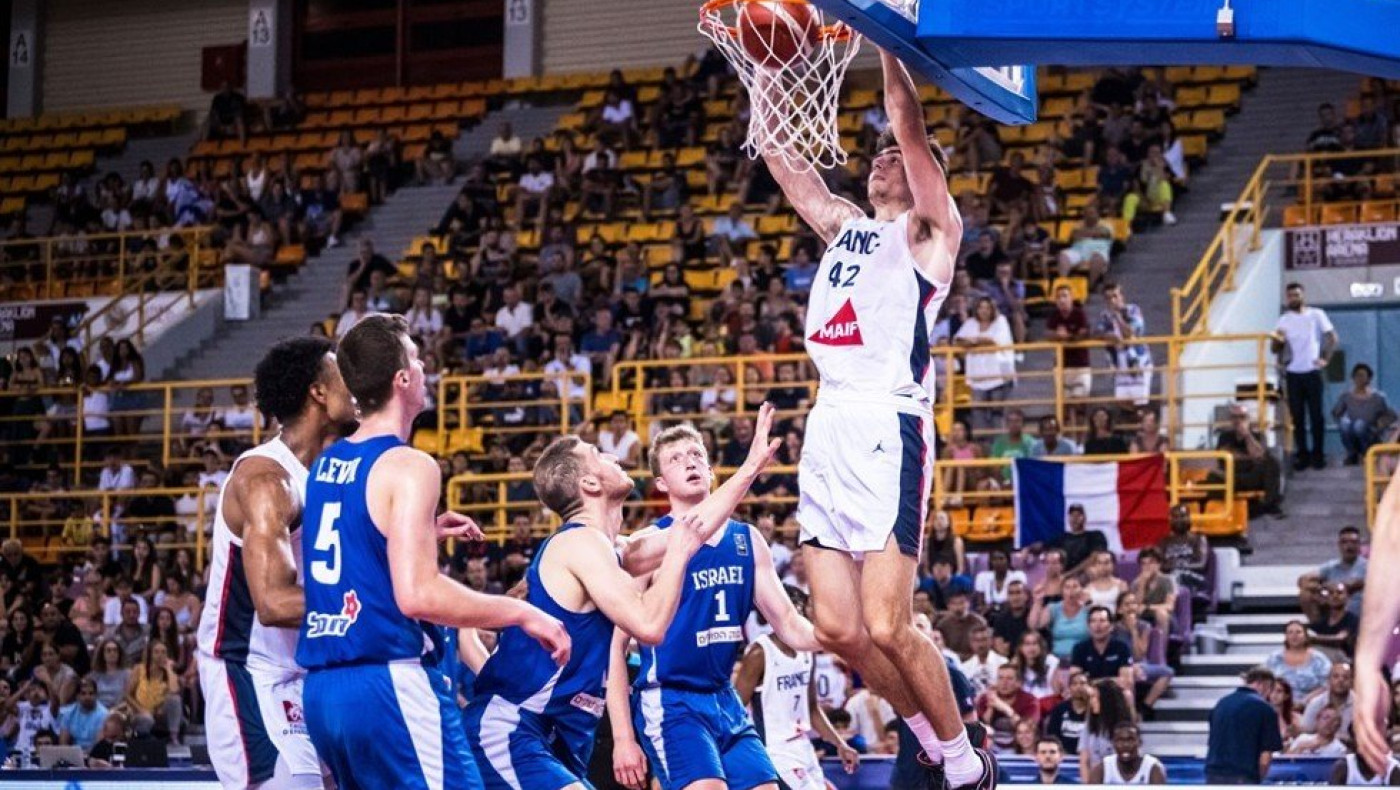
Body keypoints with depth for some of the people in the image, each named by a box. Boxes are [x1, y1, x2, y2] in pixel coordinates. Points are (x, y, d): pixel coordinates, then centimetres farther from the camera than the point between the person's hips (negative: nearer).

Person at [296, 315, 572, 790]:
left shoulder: (325, 465, 13)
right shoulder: (408, 466, -12)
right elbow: (417, 595, -22)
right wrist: (523, 613, -12)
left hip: (322, 688, 9)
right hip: (390, 683, -9)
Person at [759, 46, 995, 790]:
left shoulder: (929, 229, 5)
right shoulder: (843, 225, 23)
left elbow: (909, 125, -7)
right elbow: (782, 158, 26)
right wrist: (764, 76, 19)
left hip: (887, 428, -7)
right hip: (828, 427, 7)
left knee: (886, 628, -12)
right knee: (838, 628, 2)